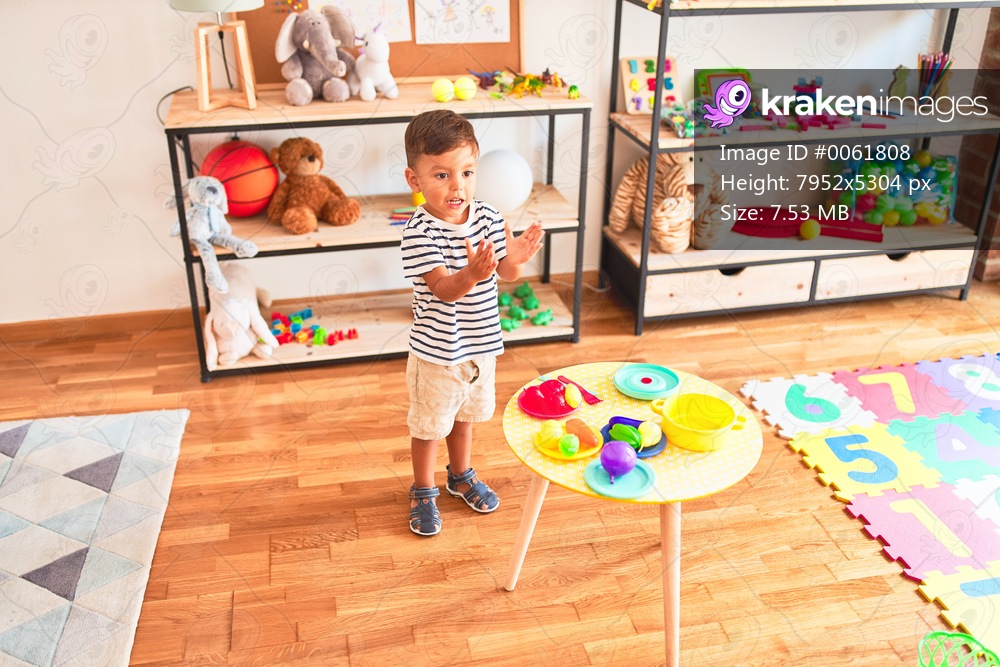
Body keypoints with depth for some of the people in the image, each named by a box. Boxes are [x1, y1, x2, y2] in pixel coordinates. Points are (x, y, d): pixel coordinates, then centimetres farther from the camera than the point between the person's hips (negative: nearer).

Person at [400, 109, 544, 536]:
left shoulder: (487, 217, -8)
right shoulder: (419, 231, -23)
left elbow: (507, 275, -6)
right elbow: (443, 290, -30)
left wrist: (515, 258, -29)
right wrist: (471, 275, -51)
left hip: (481, 344, 5)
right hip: (437, 351, -5)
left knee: (465, 414, 26)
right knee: (428, 424, 14)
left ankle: (461, 475, 50)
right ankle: (423, 492, 36)